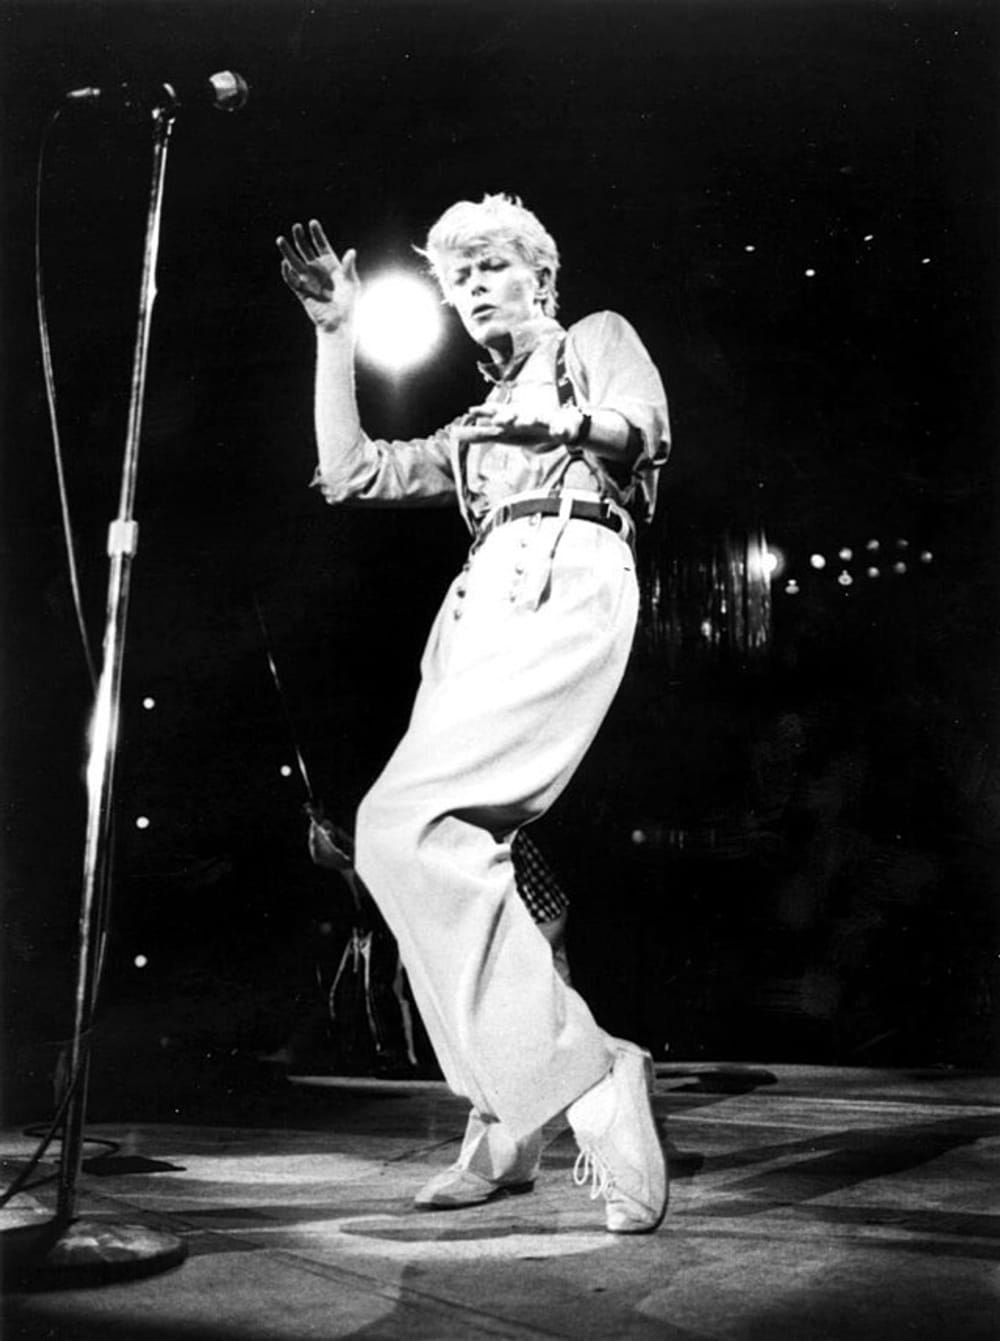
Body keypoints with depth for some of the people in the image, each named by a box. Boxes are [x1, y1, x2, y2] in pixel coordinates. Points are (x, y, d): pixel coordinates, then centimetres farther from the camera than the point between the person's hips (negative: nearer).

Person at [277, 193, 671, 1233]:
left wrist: (569, 423, -20)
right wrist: (335, 337, 21)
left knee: (402, 827, -25)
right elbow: (350, 473, 26)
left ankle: (581, 1077, -24)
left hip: (566, 585, -7)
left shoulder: (598, 339, 20)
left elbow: (643, 431, 0)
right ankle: (504, 1128, -3)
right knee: (450, 853, -7)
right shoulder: (475, 430, 35)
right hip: (480, 607, 7)